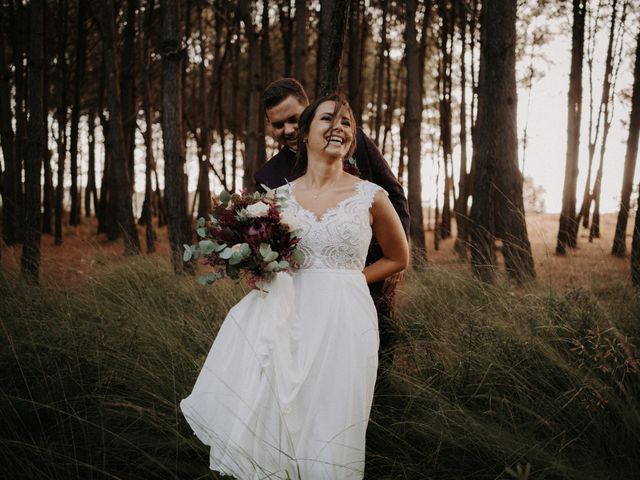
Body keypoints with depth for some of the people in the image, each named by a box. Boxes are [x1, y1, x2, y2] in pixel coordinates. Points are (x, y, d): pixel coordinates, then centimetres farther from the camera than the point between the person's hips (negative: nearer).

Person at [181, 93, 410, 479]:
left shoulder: (371, 197, 2)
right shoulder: (280, 197, 9)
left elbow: (398, 259, 15)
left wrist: (344, 280, 5)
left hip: (344, 320, -2)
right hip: (292, 316, 2)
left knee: (329, 430, -3)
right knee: (272, 416, -10)